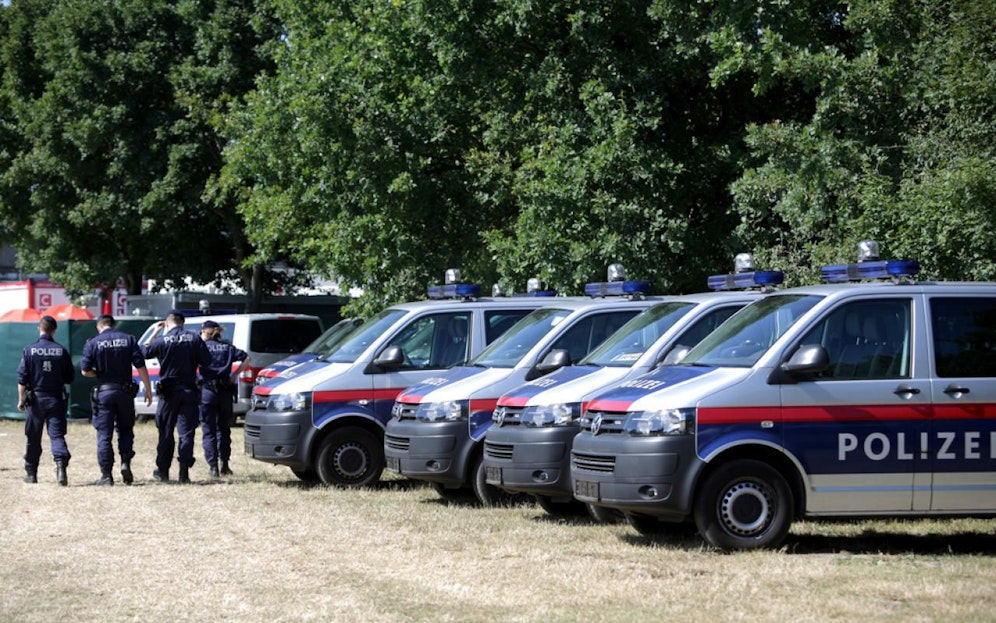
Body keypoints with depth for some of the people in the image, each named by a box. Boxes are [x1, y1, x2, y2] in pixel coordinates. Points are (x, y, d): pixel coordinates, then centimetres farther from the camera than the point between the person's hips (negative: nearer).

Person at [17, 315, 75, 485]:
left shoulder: (29, 350, -5)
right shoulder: (62, 351, -2)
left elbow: (22, 379, -4)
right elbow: (70, 378, 3)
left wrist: (21, 400, 3)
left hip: (35, 399, 0)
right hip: (56, 399, 0)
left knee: (33, 438, 11)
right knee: (57, 435, -1)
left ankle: (31, 473, 19)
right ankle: (61, 465, -24)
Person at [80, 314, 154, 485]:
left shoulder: (93, 344, -2)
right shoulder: (129, 340, 2)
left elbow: (85, 371, -5)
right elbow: (141, 367, -3)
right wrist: (148, 390, 1)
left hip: (103, 392, -2)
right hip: (125, 391, 2)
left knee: (104, 434, 3)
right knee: (125, 429, 17)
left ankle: (106, 475, 0)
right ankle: (126, 462, -2)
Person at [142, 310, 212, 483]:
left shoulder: (162, 340, -8)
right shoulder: (195, 339, -3)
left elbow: (144, 352, 7)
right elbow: (207, 362, -2)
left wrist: (154, 332, 12)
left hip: (168, 392, -1)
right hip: (189, 391, 1)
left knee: (166, 433, 10)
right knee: (187, 433, 1)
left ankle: (162, 471, 16)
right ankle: (184, 473, -6)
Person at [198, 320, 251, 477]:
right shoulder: (228, 347, 12)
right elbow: (247, 358, 7)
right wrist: (235, 374, 9)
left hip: (207, 392, -4)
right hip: (225, 392, 4)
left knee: (208, 431, 1)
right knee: (224, 429, 16)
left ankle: (213, 467, -5)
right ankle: (225, 465, 16)